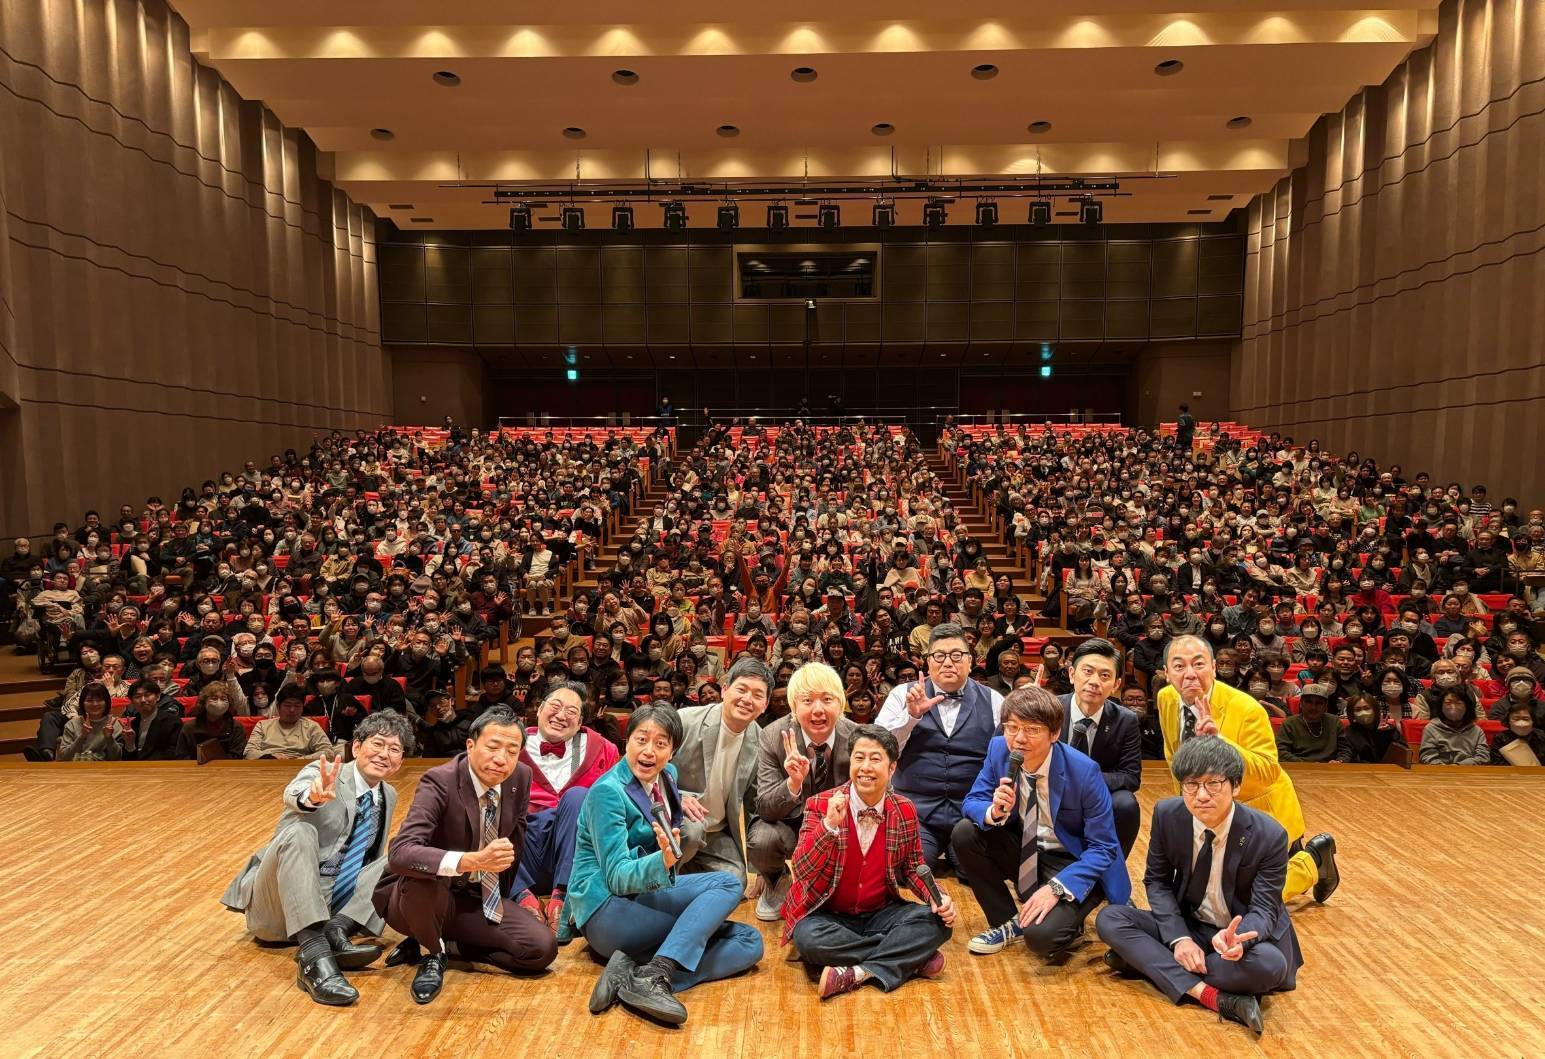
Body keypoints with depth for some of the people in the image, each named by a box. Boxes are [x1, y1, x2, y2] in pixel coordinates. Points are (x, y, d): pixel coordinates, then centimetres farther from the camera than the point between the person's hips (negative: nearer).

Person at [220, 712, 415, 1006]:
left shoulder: (389, 797, 11)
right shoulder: (323, 773, -6)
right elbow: (293, 795, -31)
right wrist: (313, 796, -56)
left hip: (333, 905, 5)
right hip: (279, 903, -5)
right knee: (299, 832, -32)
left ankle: (337, 929, -28)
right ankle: (315, 958, -45)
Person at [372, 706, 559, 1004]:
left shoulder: (521, 778, -8)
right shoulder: (439, 782, -25)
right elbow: (400, 854, -40)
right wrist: (473, 861, -53)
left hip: (479, 899, 5)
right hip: (418, 895, -5)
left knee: (542, 948, -13)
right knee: (423, 876, -39)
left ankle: (443, 944, 6)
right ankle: (430, 954, -7)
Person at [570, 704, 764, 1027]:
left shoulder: (667, 777, 7)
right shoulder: (608, 791, -16)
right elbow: (617, 876, -21)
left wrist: (668, 855, 6)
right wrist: (663, 861, -40)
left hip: (643, 897, 8)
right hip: (606, 909, -8)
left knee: (749, 942, -10)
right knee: (726, 885, -21)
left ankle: (634, 971, -24)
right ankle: (654, 975, -33)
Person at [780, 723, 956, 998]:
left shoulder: (905, 811, -1)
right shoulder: (821, 805, -11)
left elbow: (912, 868, 10)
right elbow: (801, 872, -19)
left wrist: (939, 898, -11)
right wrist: (829, 824, -33)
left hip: (880, 914, 2)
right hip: (828, 916, -2)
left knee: (937, 922, -20)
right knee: (808, 938, -35)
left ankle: (857, 973, -22)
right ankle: (911, 960, -19)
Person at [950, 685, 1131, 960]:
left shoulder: (1084, 771, -25)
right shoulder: (999, 749, -13)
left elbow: (1103, 848, -19)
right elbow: (972, 803, -5)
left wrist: (1056, 887, -31)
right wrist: (995, 811, -30)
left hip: (1073, 864, -5)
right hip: (1024, 852, 5)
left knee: (1041, 936, -29)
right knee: (964, 834, -19)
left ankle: (1068, 915, 9)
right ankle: (1008, 921, 1)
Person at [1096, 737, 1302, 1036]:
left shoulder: (1269, 835, -22)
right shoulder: (1167, 815, -14)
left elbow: (1264, 909, -17)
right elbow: (1157, 881, -3)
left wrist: (1236, 937, -42)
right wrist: (1179, 938, -20)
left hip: (1244, 931, -2)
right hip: (1187, 924, 3)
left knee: (1270, 965, -37)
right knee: (1108, 919, -19)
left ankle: (1148, 962, -22)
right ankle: (1215, 997, -30)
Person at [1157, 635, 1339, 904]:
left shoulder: (1247, 710, -29)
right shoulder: (1166, 699, -11)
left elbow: (1268, 773, -35)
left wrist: (1219, 741, -47)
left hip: (1261, 812, -6)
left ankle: (1314, 858, 25)